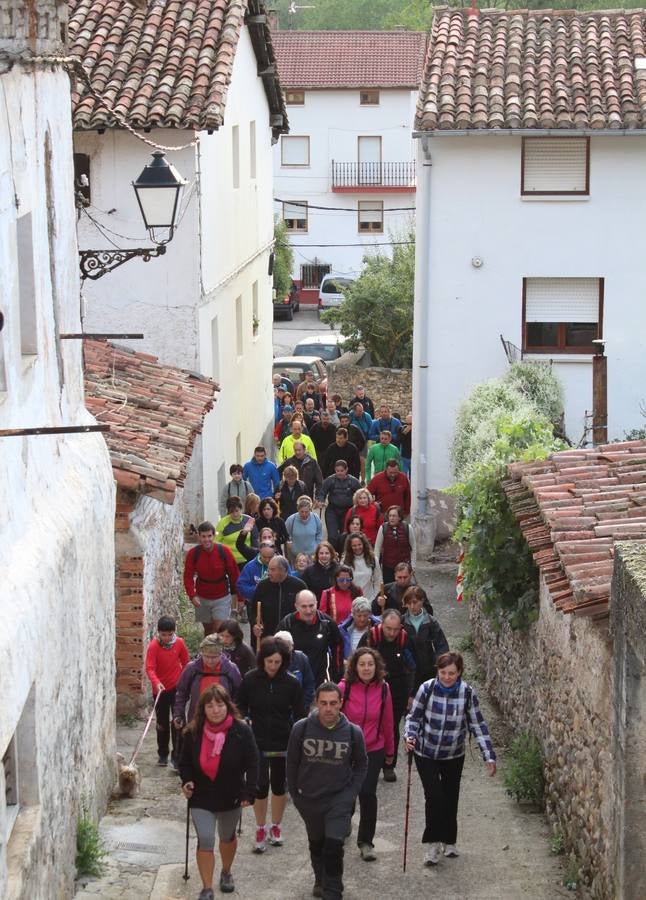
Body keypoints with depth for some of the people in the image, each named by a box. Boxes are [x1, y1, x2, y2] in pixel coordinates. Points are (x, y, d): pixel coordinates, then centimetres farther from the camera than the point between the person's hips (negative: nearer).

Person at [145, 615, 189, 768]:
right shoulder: (154, 646, -14)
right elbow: (150, 668, -23)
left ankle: (176, 756, -2)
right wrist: (156, 682, -39)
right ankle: (162, 754, 26)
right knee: (162, 723, 11)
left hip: (177, 688, 1)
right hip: (160, 690, -1)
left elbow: (185, 662, 10)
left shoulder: (179, 643, -5)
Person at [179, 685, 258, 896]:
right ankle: (207, 889, 1)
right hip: (201, 798, 0)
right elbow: (185, 762, 3)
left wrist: (249, 792, -18)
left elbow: (252, 764, -11)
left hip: (230, 797, 0)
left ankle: (226, 873, 47)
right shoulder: (193, 732, -10)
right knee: (205, 841, -10)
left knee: (227, 837, 22)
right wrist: (187, 781, -14)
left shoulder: (241, 731, -16)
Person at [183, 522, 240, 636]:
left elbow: (234, 574, -5)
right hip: (202, 598, 2)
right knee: (208, 630, 15)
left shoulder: (224, 551, -16)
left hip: (222, 598, -2)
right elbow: (188, 577, -13)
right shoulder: (193, 553, -13)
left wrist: (235, 594, 1)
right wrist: (192, 595, -26)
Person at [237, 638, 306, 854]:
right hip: (257, 743, -1)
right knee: (260, 786, -3)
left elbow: (299, 714, -1)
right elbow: (240, 707, 5)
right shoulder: (250, 680, -8)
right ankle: (261, 829, 15)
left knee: (279, 786, 14)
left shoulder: (291, 683, -8)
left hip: (283, 743, 1)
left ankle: (276, 827, 32)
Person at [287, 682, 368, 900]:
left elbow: (361, 764, 5)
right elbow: (292, 763, 1)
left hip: (340, 799, -2)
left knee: (334, 844, -14)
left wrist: (352, 792, -1)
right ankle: (320, 881, 43)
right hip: (309, 799, 2)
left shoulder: (353, 732, -12)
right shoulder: (301, 728, -14)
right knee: (316, 844, 19)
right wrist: (294, 793, 3)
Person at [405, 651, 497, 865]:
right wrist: (409, 736, -23)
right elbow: (414, 717, -4)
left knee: (450, 798, 12)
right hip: (426, 753, -2)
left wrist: (489, 756, -8)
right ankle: (433, 844, 0)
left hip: (453, 755, 2)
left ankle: (449, 841, 33)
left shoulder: (467, 693, -14)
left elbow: (477, 725, -6)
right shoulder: (427, 689, -15)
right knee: (434, 796, -13)